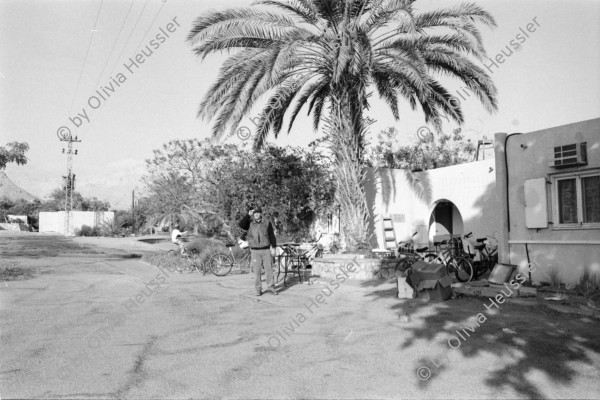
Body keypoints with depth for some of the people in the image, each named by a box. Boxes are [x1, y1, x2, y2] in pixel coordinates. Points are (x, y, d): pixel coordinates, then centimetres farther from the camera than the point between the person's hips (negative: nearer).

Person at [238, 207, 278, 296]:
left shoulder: (267, 223, 1)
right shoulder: (250, 223, 1)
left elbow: (272, 236, 3)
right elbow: (240, 224, -17)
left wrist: (273, 247, -2)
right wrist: (248, 215, -17)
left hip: (266, 250, 0)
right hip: (255, 251, 0)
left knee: (269, 269, 3)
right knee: (257, 271, 3)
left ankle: (271, 287, 15)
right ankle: (258, 289, 11)